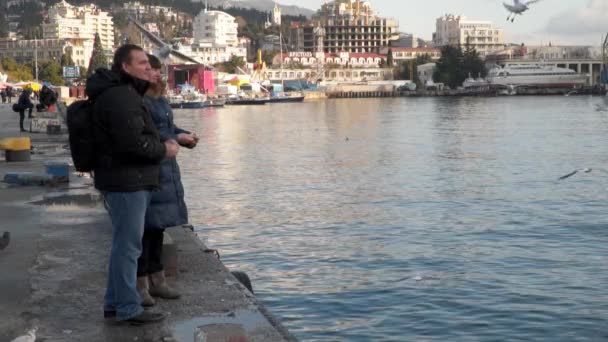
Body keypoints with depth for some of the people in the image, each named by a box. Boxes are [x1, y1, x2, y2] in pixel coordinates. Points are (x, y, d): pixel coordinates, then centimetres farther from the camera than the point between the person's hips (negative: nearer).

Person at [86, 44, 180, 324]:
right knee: (128, 246, -3)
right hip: (126, 182, -11)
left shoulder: (124, 93, 17)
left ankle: (114, 303, 27)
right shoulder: (120, 96, -18)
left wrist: (162, 144, 9)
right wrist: (164, 150, -11)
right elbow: (132, 142, -25)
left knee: (123, 244, 17)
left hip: (128, 180, 11)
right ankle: (128, 308, 6)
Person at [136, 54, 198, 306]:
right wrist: (177, 139, -20)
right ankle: (140, 284, 5)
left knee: (158, 225, 15)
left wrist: (185, 135, 3)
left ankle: (157, 279, 24)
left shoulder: (158, 97, 15)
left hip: (165, 168, 10)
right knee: (145, 226, -5)